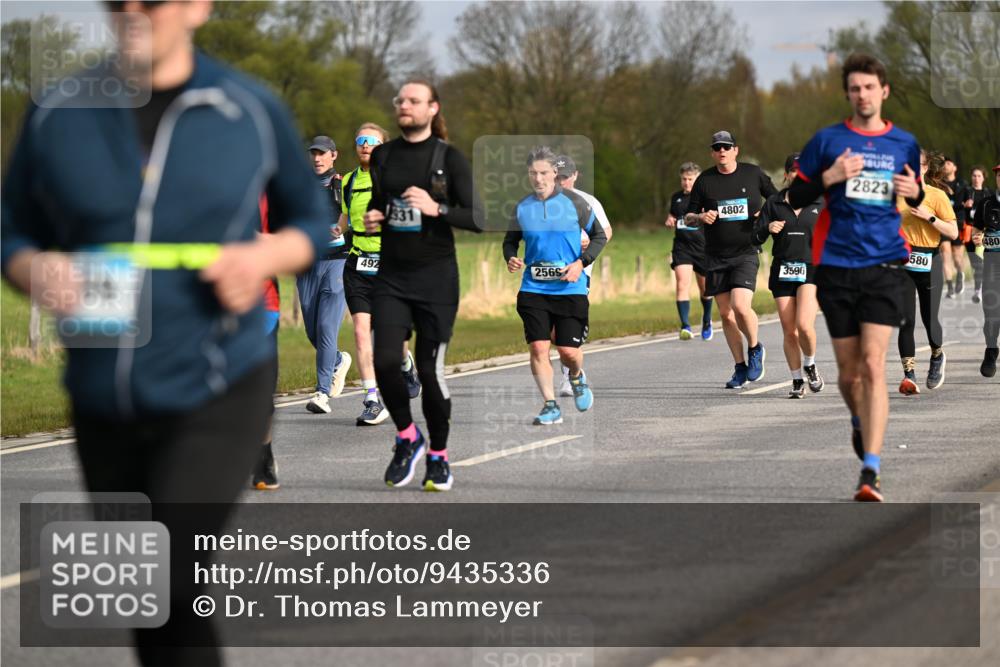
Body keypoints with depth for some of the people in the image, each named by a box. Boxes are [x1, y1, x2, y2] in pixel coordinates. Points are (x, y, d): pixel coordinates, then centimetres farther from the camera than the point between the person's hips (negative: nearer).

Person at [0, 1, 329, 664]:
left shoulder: (254, 110, -4)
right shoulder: (56, 116, -1)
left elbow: (311, 222, 9)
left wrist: (263, 257, -13)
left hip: (221, 394, -3)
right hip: (106, 405, 3)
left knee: (164, 596, -20)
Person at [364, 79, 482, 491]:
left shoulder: (449, 158, -4)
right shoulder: (383, 156, 9)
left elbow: (478, 218, -7)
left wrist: (436, 209, -23)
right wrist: (371, 221, 2)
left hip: (436, 276, -3)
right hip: (391, 275, 3)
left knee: (429, 368, -3)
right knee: (385, 361, -11)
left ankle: (438, 456, 14)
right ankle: (407, 437, 13)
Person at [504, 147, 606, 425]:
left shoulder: (574, 202, -3)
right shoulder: (522, 207, 4)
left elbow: (599, 236, 5)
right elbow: (510, 240, 18)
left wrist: (581, 262, -10)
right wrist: (510, 258, -5)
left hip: (570, 288, -2)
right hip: (533, 289, 2)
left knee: (569, 351, -3)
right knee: (538, 347, -10)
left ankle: (577, 378, 33)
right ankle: (550, 406, 0)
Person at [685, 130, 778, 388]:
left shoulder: (753, 174, 3)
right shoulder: (704, 180, 4)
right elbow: (688, 218, 10)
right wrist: (700, 217, -12)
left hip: (745, 253, -3)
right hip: (715, 257, 3)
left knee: (740, 306, -20)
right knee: (726, 314, 4)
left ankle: (755, 349, 8)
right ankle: (741, 368, 16)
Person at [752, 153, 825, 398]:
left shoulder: (821, 203, 4)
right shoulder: (774, 203, 6)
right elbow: (756, 238, 5)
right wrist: (768, 228, -14)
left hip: (811, 269, -2)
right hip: (782, 272, 2)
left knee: (804, 324, -21)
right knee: (789, 332, 1)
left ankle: (810, 365, 7)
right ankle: (797, 382, 16)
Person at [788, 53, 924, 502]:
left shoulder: (904, 144, 8)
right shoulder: (827, 140, 3)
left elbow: (918, 199, 22)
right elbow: (794, 198, 5)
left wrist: (914, 191, -2)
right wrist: (829, 178, -12)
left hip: (884, 266, -1)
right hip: (836, 267, 1)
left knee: (873, 364, -13)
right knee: (848, 370, 7)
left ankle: (871, 471, -17)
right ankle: (860, 423, 41)